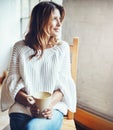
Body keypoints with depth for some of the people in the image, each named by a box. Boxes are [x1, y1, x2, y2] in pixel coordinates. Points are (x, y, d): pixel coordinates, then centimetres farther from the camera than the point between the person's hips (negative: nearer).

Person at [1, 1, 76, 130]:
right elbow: (12, 81, 2)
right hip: (22, 107, 1)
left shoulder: (62, 47, 6)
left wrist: (51, 103, -15)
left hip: (53, 107, 0)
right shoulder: (20, 47, 6)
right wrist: (30, 104, -15)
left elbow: (64, 82, 4)